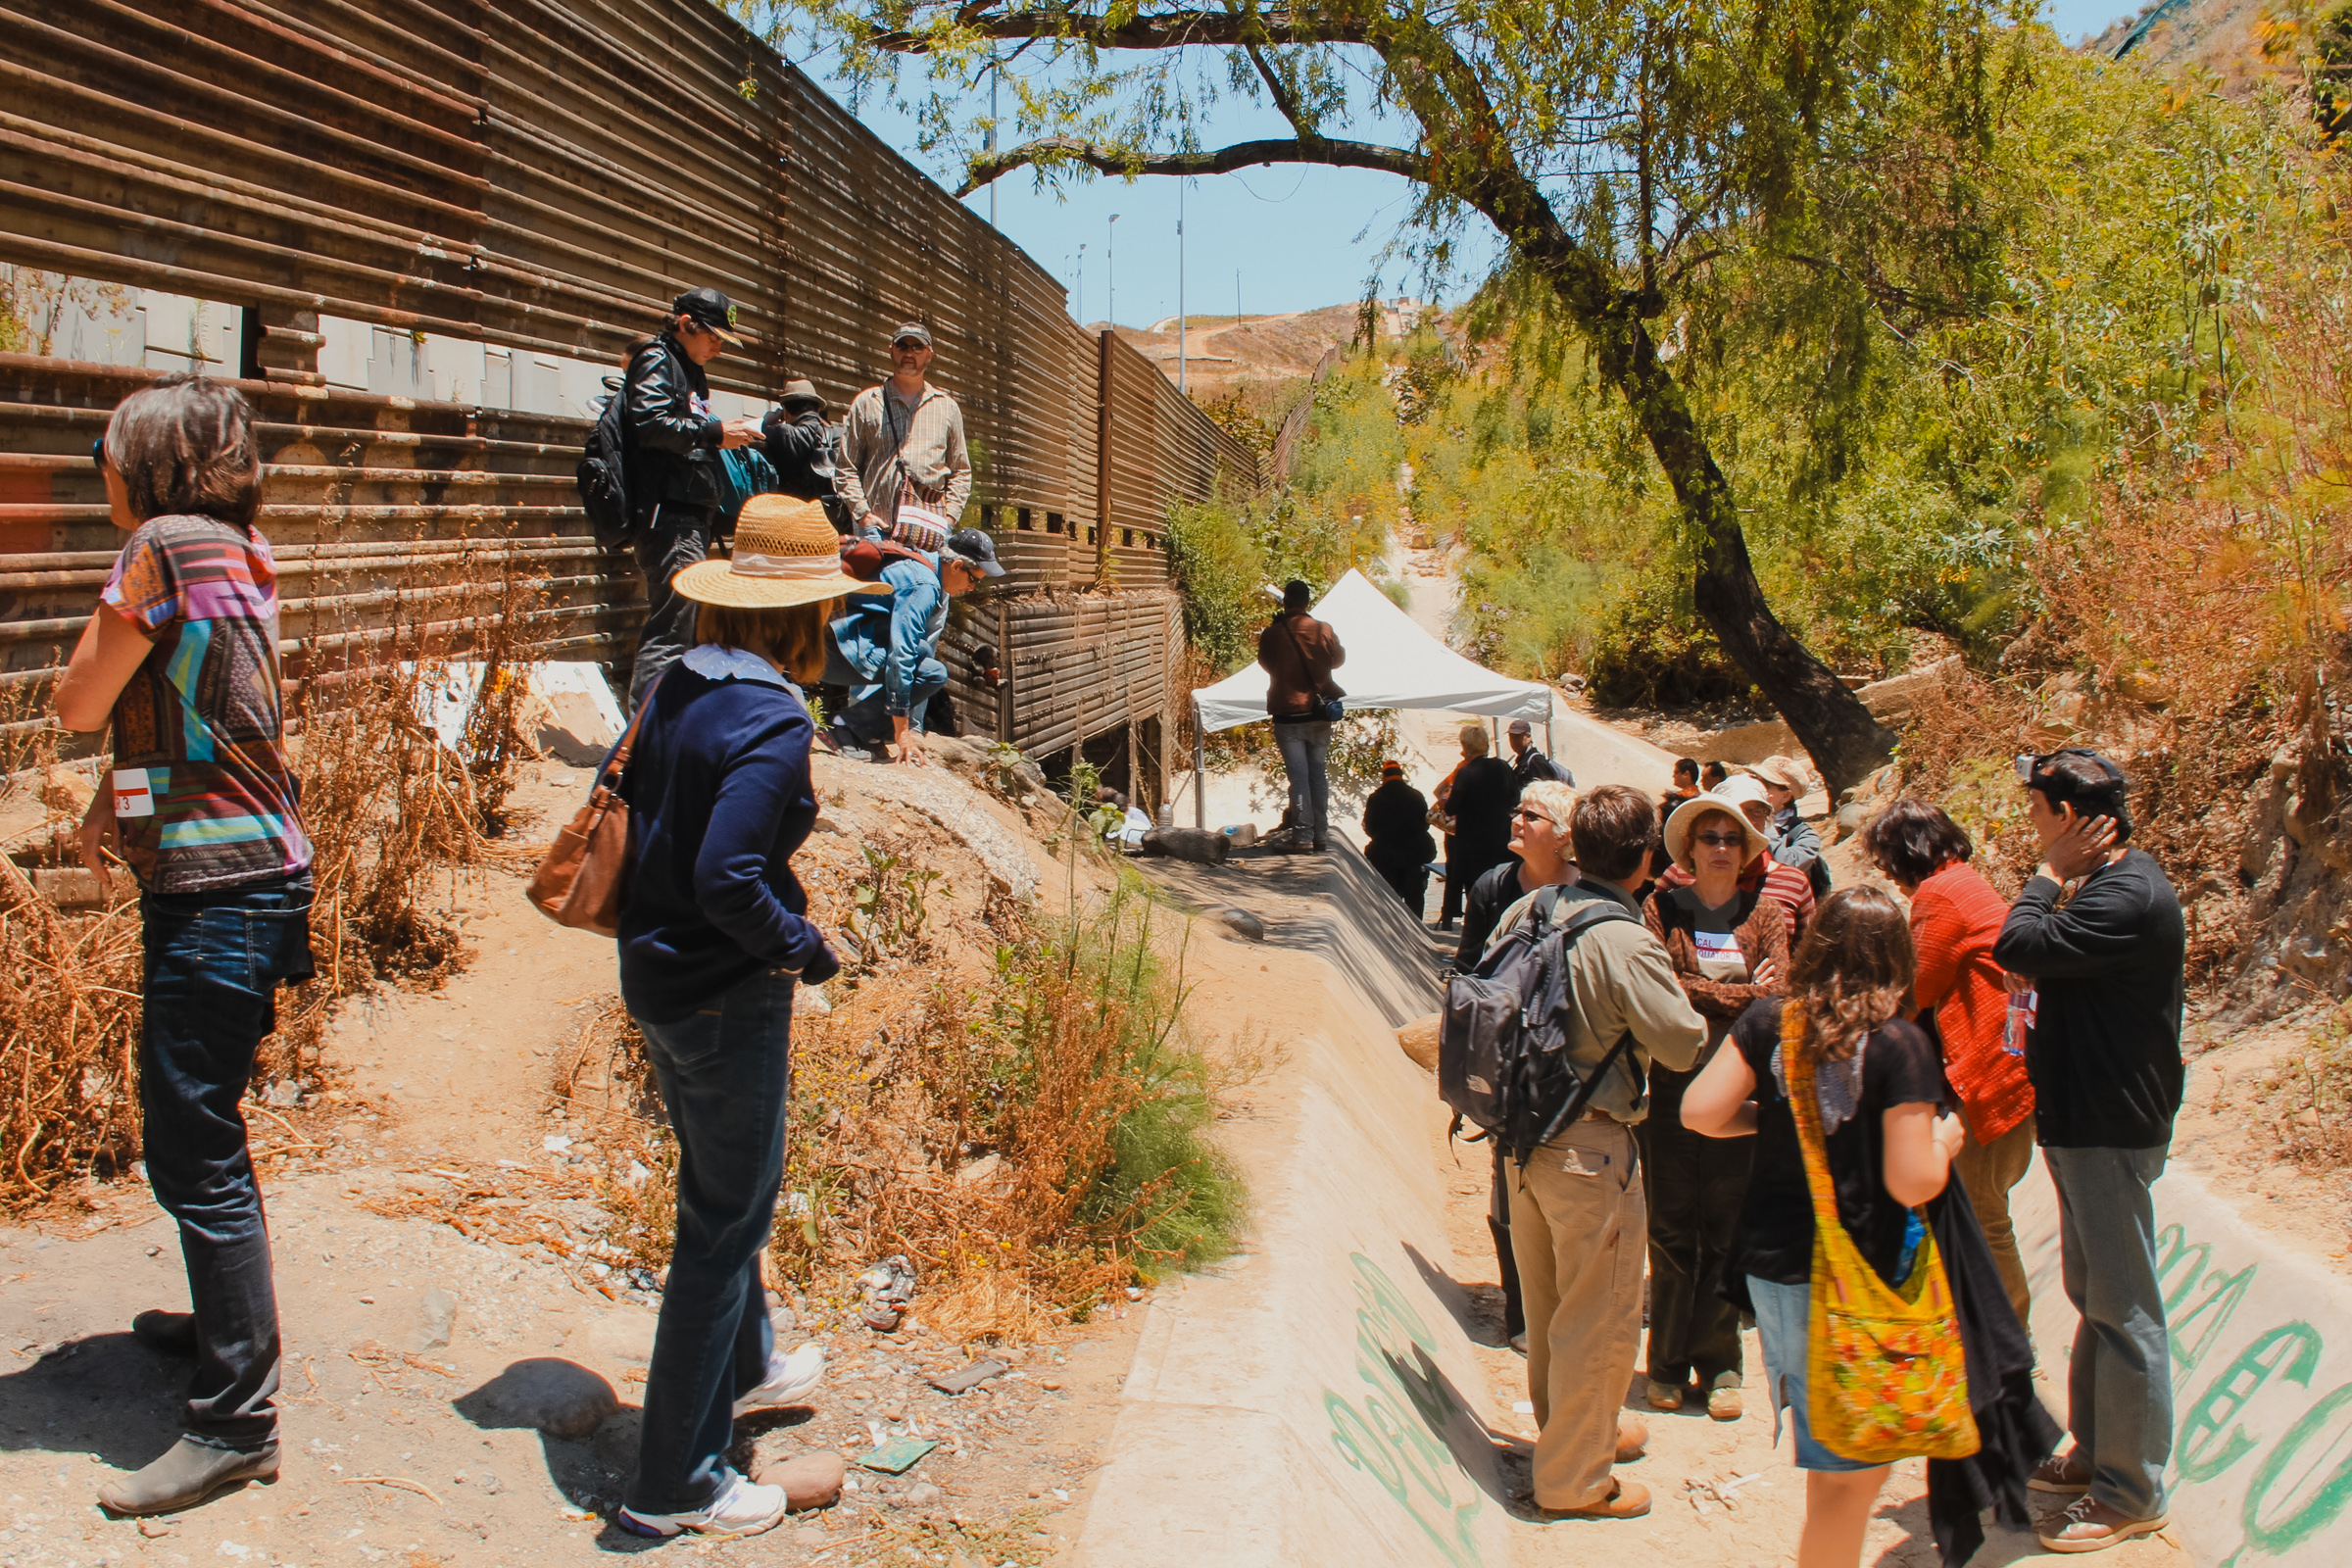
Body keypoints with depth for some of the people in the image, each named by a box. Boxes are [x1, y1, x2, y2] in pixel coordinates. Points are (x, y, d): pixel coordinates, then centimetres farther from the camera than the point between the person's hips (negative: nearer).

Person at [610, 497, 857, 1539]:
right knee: (726, 1223, 4)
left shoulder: (677, 689, 3)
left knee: (724, 1189, 27)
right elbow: (726, 879, -29)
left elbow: (632, 807, 11)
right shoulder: (772, 722, -23)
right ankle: (675, 1484, 14)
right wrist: (808, 947, -14)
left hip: (655, 975, 9)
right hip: (727, 995, -9)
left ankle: (743, 1367, 49)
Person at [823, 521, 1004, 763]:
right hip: (837, 650, -10)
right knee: (934, 673, -17)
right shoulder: (924, 586, -17)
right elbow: (901, 657, -23)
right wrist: (902, 734, -21)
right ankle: (846, 726, -15)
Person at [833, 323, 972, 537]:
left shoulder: (947, 407, 18)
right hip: (878, 527, -1)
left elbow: (961, 471, 20)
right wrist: (862, 514, -4)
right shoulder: (866, 403, 12)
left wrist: (950, 517, 4)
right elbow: (845, 468, 9)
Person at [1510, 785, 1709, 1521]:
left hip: (1524, 1136, 7)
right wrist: (1679, 995, 2)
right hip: (1590, 1149, -7)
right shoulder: (1628, 945, -21)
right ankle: (1573, 1480, 17)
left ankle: (1570, 1426, 43)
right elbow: (1686, 1045, -17)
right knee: (1599, 1317, 7)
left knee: (1547, 1303, 23)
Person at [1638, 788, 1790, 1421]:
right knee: (1671, 1228, 4)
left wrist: (1695, 993, -12)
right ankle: (1668, 1362, 15)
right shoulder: (1662, 907, 4)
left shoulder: (1765, 913, 7)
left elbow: (1780, 991, -5)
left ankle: (1719, 1362, 15)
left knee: (1728, 1227, 4)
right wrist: (1739, 995, -9)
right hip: (1672, 1086, -1)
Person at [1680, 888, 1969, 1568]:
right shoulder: (1899, 1045, -14)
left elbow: (1699, 1113, -2)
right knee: (1850, 1472, 4)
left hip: (1768, 1263, 6)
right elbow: (1913, 1182, -16)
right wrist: (1943, 1138, 4)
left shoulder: (1768, 1022, -1)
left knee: (1831, 1455, 21)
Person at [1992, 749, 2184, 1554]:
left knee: (2123, 1309, -2)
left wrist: (2049, 875, -14)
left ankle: (2131, 1494, 7)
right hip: (2085, 1117, 11)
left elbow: (2017, 948, -28)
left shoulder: (2130, 897, -22)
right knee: (2094, 1298, 18)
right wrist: (2043, 980, -1)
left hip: (2111, 1127, -11)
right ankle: (2097, 1455, 31)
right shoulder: (2107, 885, 13)